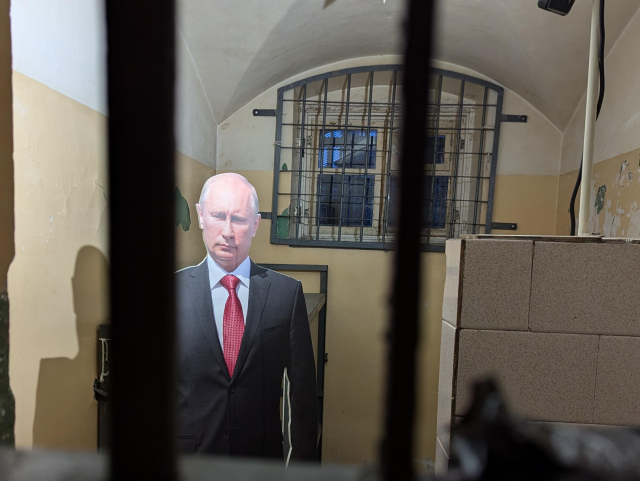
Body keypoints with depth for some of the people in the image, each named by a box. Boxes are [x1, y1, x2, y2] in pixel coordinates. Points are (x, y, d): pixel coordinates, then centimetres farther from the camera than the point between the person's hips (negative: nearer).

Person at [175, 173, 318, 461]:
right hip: (189, 451, 0)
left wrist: (302, 459, -3)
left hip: (264, 452, 1)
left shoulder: (287, 292, -10)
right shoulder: (175, 289, -10)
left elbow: (303, 387, -5)